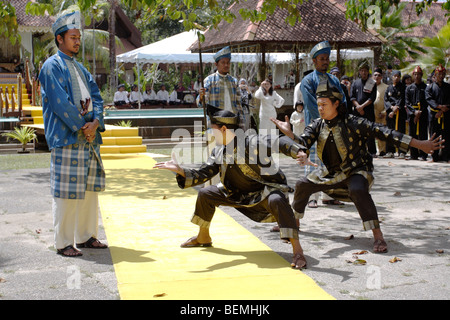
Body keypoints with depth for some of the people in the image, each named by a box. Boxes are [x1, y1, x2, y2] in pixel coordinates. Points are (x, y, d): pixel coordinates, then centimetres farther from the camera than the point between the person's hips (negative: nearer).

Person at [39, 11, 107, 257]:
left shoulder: (80, 68, 20)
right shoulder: (52, 66, -4)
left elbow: (96, 97, 12)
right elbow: (60, 103, -14)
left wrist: (95, 122, -6)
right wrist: (82, 126, -12)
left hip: (89, 137, 8)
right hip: (66, 138, -8)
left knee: (90, 188, 10)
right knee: (66, 192, -6)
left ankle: (85, 237, 21)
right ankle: (63, 243, 2)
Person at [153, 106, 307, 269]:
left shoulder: (252, 142, -24)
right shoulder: (219, 152, -1)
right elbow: (202, 175, 0)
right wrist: (180, 170, -16)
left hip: (266, 190, -7)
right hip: (239, 194, 7)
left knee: (276, 200, -41)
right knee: (205, 193, 4)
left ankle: (297, 250, -36)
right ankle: (203, 237, 26)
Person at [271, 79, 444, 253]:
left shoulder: (352, 123, -20)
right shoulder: (318, 125, -3)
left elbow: (383, 133, -24)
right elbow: (303, 141, -15)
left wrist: (420, 144, -27)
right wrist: (289, 134, -40)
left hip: (356, 170, -6)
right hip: (331, 172, 6)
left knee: (358, 190, -36)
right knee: (303, 184, 5)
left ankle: (378, 236, -31)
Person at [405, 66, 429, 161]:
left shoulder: (425, 87, 6)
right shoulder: (409, 88, 13)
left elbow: (427, 102, 0)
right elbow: (407, 102, 6)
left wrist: (420, 112, -9)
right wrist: (414, 111, -8)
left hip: (423, 113, -2)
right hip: (412, 113, 3)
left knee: (422, 134, -6)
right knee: (413, 134, 2)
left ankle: (423, 155, -4)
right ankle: (414, 155, 8)